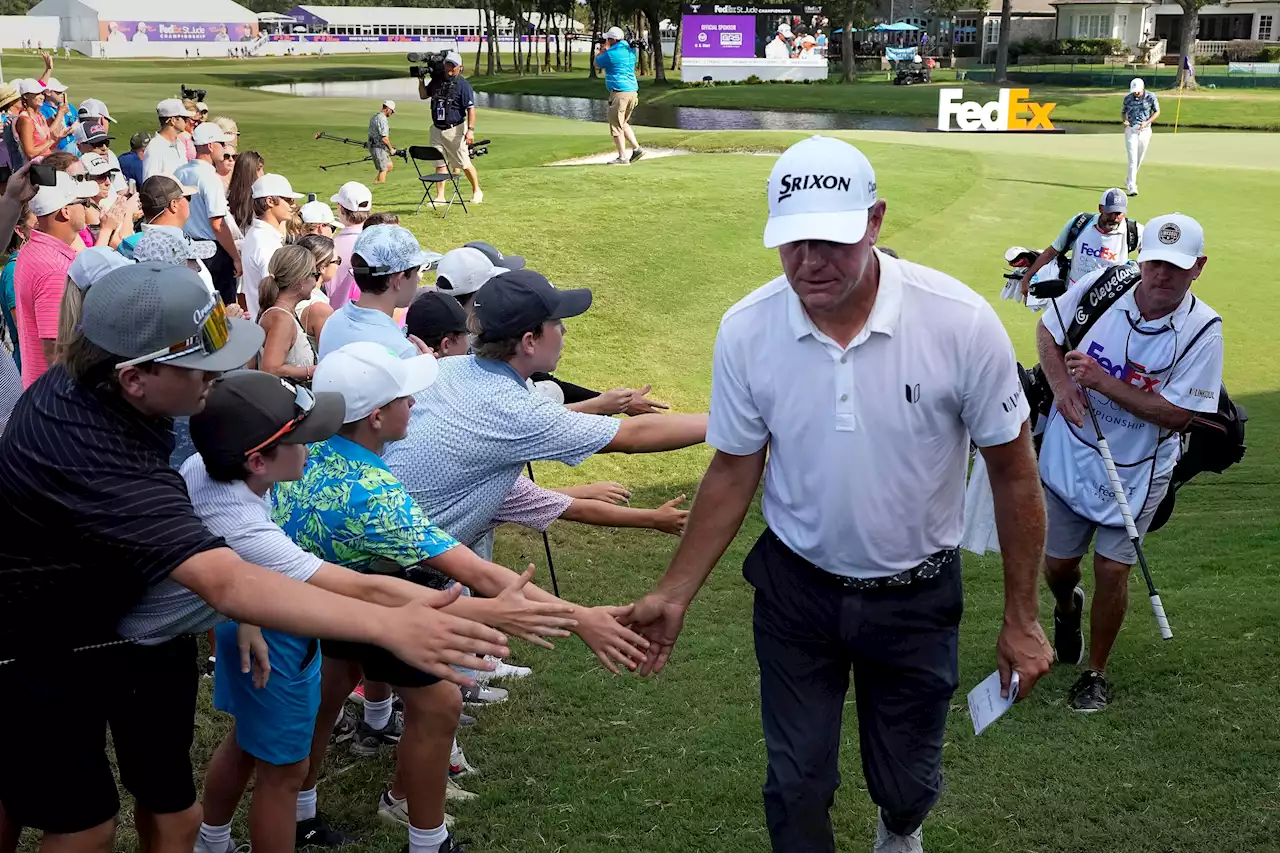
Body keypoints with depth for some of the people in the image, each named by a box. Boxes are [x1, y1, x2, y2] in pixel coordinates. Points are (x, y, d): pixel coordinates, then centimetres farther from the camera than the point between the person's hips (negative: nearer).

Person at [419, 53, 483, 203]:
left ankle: (477, 191, 17)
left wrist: (470, 129, -21)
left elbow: (471, 109, -13)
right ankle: (440, 196, 7)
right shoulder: (437, 80, 9)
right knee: (440, 164, 5)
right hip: (437, 129, 5)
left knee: (464, 164, 0)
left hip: (456, 130, -5)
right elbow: (423, 95, 23)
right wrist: (421, 80, 7)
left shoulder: (463, 84, -9)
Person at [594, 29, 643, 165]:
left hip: (619, 92, -8)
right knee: (623, 123, 22)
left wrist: (603, 49, 15)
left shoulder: (611, 53, -13)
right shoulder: (630, 50, 11)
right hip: (633, 91, 8)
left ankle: (622, 157, -4)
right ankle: (636, 148, 15)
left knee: (616, 126, -2)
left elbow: (597, 64, 5)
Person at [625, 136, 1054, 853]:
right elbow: (734, 472, -2)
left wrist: (1021, 620, -6)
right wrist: (674, 596, -3)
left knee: (907, 783, 17)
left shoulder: (962, 322, -22)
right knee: (797, 785, 9)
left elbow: (1013, 472, -10)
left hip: (917, 595, 0)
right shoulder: (746, 330, -16)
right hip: (796, 587, 1)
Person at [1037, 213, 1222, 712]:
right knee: (1058, 563, 13)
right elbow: (1047, 331, 4)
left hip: (1137, 470, -2)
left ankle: (1096, 673, 21)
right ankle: (1067, 608, 51)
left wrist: (1100, 380, -28)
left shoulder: (1202, 330, -19)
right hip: (1069, 456, 2)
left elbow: (1176, 413, -22)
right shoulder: (1103, 286, -12)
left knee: (1111, 569, -2)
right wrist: (1062, 384, -14)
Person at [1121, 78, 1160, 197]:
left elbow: (1157, 112, 4)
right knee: (1133, 159, -12)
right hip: (1131, 130, -1)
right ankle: (1132, 187, -16)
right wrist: (1124, 120, -10)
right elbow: (1123, 112, 12)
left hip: (1145, 130, 1)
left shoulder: (1151, 97, -5)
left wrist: (1147, 122, -12)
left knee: (1139, 159, 11)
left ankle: (1128, 181, 31)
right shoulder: (1128, 98, -2)